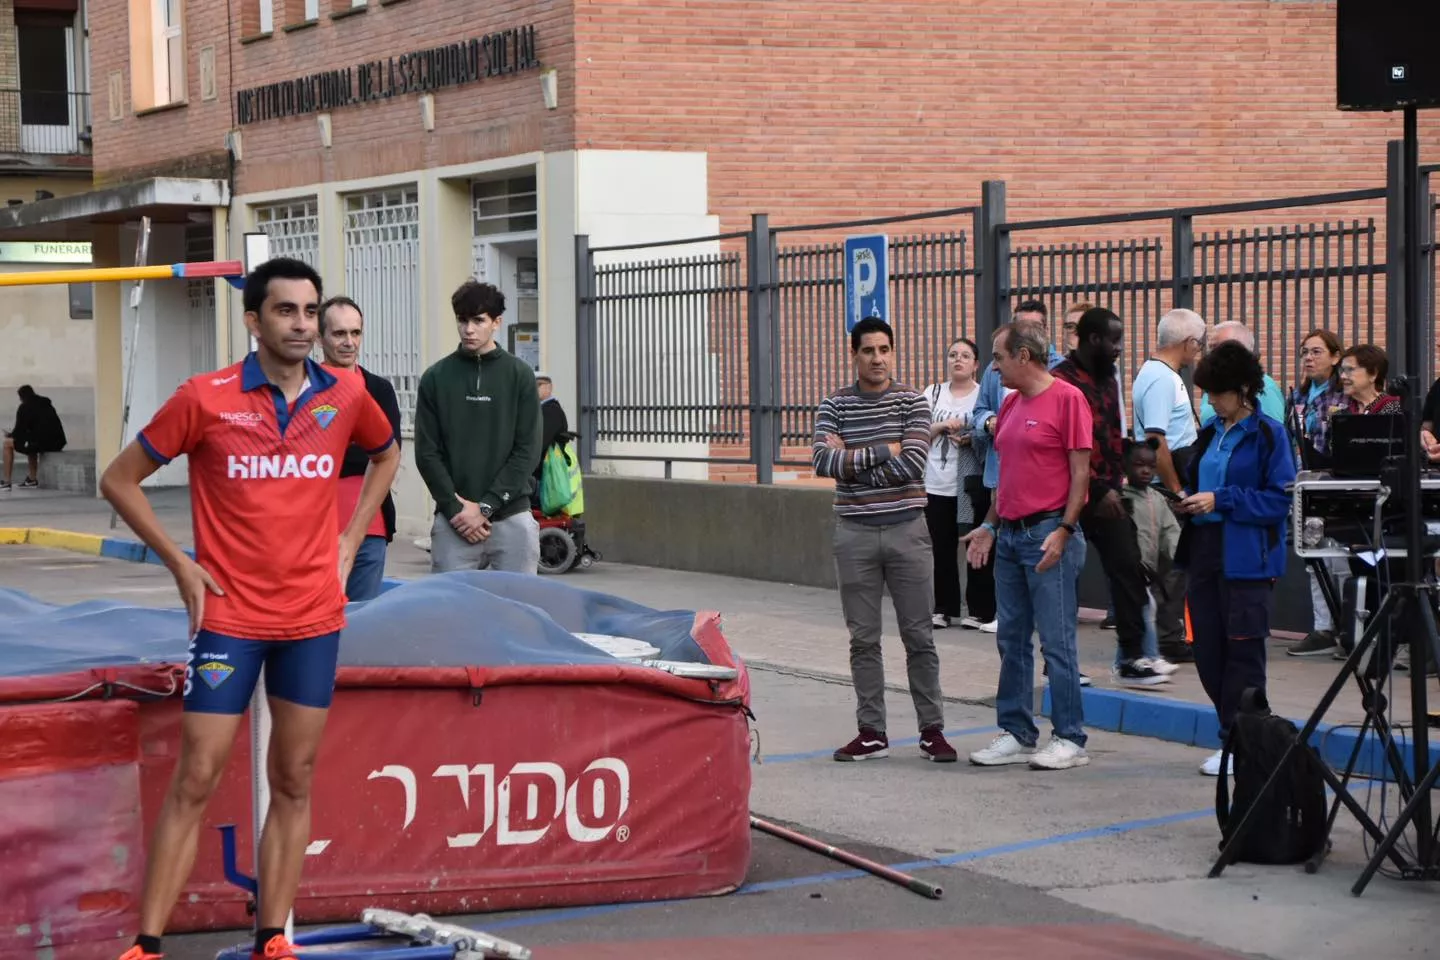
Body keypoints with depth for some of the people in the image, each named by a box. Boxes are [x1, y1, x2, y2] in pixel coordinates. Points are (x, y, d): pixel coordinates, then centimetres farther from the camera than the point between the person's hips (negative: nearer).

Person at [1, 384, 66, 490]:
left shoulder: (24, 407, 1)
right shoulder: (47, 405, 22)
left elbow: (20, 432, -3)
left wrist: (10, 435, 21)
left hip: (42, 442, -7)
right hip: (58, 444, 7)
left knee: (8, 443, 13)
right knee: (31, 442, 38)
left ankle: (6, 481, 12)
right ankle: (32, 479, 34)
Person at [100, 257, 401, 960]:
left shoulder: (346, 394, 0)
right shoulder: (204, 399, -8)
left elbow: (386, 454, 23)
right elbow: (119, 480, 1)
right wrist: (180, 564, -5)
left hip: (314, 617, 3)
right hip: (228, 617, -3)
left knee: (294, 782, 6)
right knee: (196, 780, -4)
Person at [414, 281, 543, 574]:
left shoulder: (519, 375, 4)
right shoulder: (436, 378, 5)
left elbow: (528, 451, -1)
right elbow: (427, 453, 3)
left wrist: (485, 506, -8)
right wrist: (456, 508, -8)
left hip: (511, 518, 0)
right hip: (453, 521, 0)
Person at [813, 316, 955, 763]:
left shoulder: (912, 402, 0)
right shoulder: (835, 405, 5)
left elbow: (912, 464, -13)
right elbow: (823, 461, -11)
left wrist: (851, 461, -11)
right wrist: (883, 451, -12)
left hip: (906, 529, -1)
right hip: (855, 532, 1)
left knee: (918, 636, 3)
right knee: (863, 639, 6)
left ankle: (932, 730, 10)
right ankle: (872, 732, 13)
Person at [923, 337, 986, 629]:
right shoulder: (933, 393, 10)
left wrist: (972, 440, -17)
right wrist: (943, 425, -10)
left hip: (971, 484, -3)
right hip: (937, 484, 3)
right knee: (942, 549, 4)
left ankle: (979, 610, 6)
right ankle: (944, 608, 11)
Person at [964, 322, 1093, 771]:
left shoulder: (1067, 399, -9)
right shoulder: (1010, 404, 15)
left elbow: (1081, 471, -12)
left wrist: (1063, 531, -17)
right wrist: (990, 524, 16)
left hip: (1049, 534, -8)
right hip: (1010, 534, 8)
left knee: (1056, 641, -4)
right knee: (1011, 639, 10)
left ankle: (1070, 739, 2)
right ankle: (1016, 734, 17)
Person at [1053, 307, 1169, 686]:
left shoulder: (1108, 379, 13)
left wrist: (1117, 482, 8)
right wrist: (1098, 491, -19)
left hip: (1107, 494, 8)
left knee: (1128, 569, 4)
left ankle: (1131, 657, 10)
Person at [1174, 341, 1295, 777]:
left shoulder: (1268, 434, -7)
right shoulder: (1211, 432, 13)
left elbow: (1280, 499, -12)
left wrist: (1220, 501, -17)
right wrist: (1189, 500, 2)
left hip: (1247, 560, -7)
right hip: (1206, 553, 7)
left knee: (1242, 651, -2)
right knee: (1207, 651, 7)